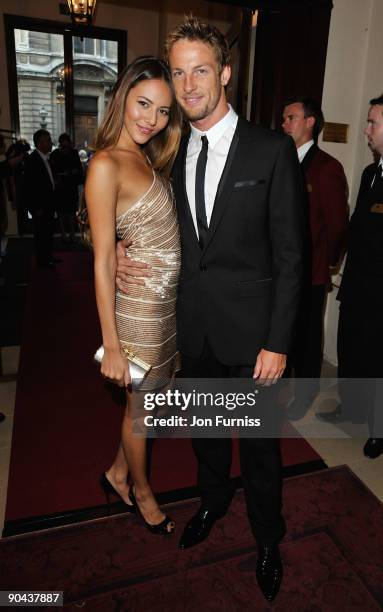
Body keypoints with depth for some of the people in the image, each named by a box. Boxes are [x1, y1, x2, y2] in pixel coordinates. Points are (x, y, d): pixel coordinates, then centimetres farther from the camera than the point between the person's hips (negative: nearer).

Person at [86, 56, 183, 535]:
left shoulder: (146, 158, 9)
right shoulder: (106, 166, -17)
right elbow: (102, 261, -19)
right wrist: (111, 347, -17)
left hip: (168, 297, 8)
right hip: (140, 302, -8)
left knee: (151, 396, 21)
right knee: (142, 405, 13)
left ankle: (118, 473, 46)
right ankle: (141, 490, 41)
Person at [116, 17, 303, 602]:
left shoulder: (272, 150, -10)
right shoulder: (173, 154, 5)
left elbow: (289, 255, -10)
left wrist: (277, 341, -13)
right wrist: (124, 251, -6)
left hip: (249, 331, -4)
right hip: (194, 328, 5)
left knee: (259, 443, 13)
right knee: (205, 430, 23)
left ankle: (267, 538, 41)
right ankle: (213, 500, 53)